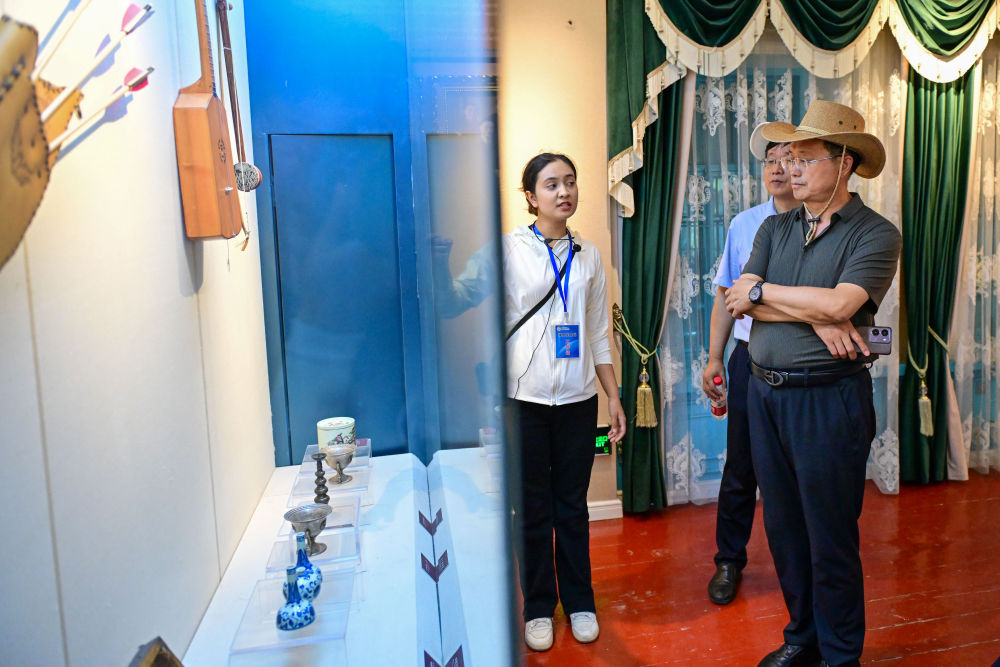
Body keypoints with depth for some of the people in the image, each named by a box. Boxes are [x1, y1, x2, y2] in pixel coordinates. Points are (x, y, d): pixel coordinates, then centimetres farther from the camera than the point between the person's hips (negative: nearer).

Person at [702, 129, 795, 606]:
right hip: (750, 360, 2)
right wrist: (714, 359, 6)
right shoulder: (744, 225, 7)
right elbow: (726, 297, 9)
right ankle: (729, 561, 26)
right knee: (740, 467, 9)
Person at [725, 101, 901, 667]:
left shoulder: (875, 234, -5)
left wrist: (762, 290, -8)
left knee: (831, 538, 5)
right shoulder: (775, 228, 10)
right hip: (765, 394, 5)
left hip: (829, 401, -5)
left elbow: (838, 304, -21)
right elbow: (740, 301, -3)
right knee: (784, 529, 15)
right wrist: (816, 317, -15)